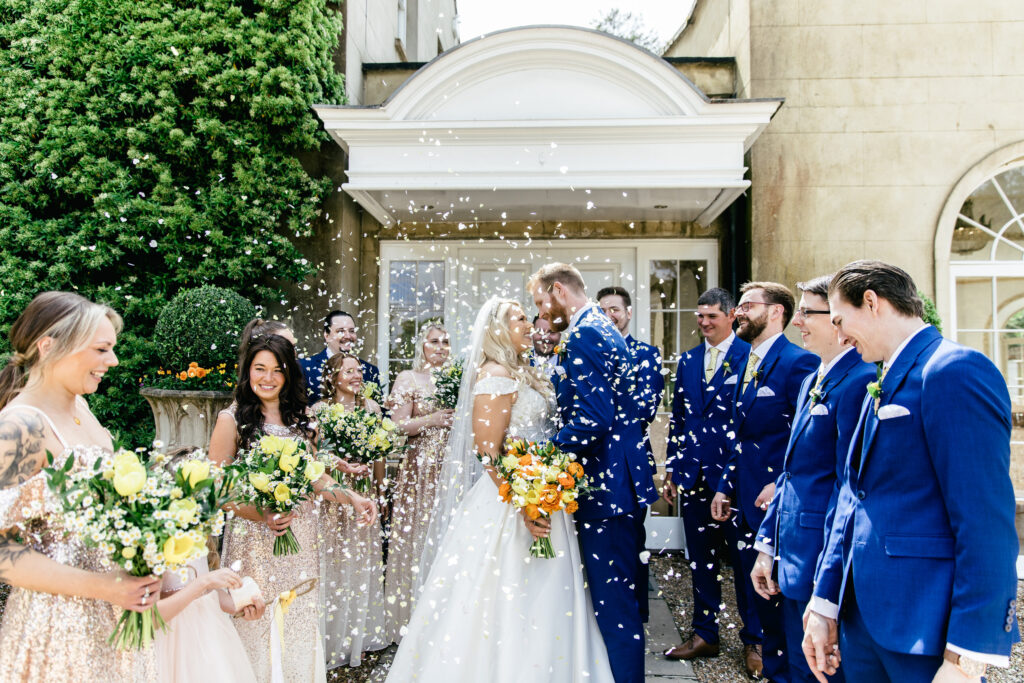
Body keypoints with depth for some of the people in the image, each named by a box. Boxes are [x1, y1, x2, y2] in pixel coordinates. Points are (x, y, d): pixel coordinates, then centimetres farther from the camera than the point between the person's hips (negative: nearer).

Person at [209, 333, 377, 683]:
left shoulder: (300, 419, 10)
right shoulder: (232, 419, -4)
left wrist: (351, 497, 2)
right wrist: (261, 515, -20)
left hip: (300, 536, 4)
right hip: (254, 539, -4)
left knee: (301, 622, 10)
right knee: (258, 625, 2)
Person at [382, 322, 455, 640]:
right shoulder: (408, 378, 0)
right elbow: (398, 426, -7)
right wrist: (431, 420, -18)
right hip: (419, 468, -4)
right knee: (416, 538, -1)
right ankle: (413, 617, 10)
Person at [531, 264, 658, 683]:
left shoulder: (584, 335, -15)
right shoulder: (605, 330, 17)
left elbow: (591, 418, -25)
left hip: (605, 490, -11)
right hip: (626, 480, 11)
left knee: (614, 608, -3)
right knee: (626, 599, 21)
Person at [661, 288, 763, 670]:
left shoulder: (750, 356, -6)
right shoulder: (688, 361, 12)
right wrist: (671, 469, 13)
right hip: (694, 475, 5)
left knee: (743, 559, 5)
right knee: (700, 559, 13)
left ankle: (753, 640, 20)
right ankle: (705, 635, 27)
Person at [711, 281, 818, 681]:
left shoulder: (798, 362, -13)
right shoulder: (748, 365, 15)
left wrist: (782, 486, -23)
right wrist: (725, 487, 15)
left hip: (780, 502, -8)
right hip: (749, 499, 9)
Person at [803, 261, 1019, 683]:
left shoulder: (954, 371, -15)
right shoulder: (880, 387, 14)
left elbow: (987, 524, -20)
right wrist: (825, 606, 12)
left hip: (926, 631, -8)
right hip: (862, 618, 9)